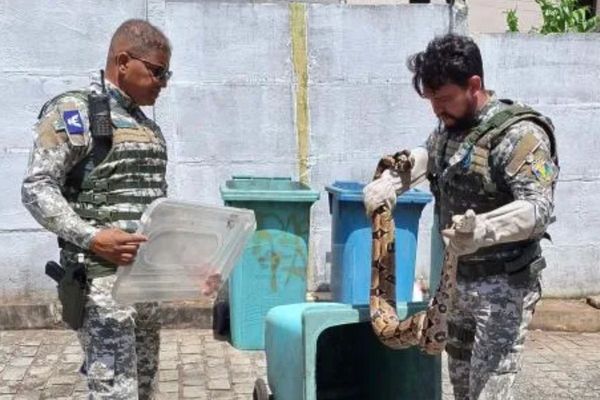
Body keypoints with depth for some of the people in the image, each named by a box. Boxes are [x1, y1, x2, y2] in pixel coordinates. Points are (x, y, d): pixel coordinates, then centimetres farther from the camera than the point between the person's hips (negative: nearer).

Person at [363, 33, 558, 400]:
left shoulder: (518, 134, -20)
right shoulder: (450, 126, 7)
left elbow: (538, 209, -28)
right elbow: (425, 157, 27)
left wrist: (485, 228, -46)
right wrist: (390, 182, 7)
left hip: (503, 286, -8)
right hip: (458, 279, 9)